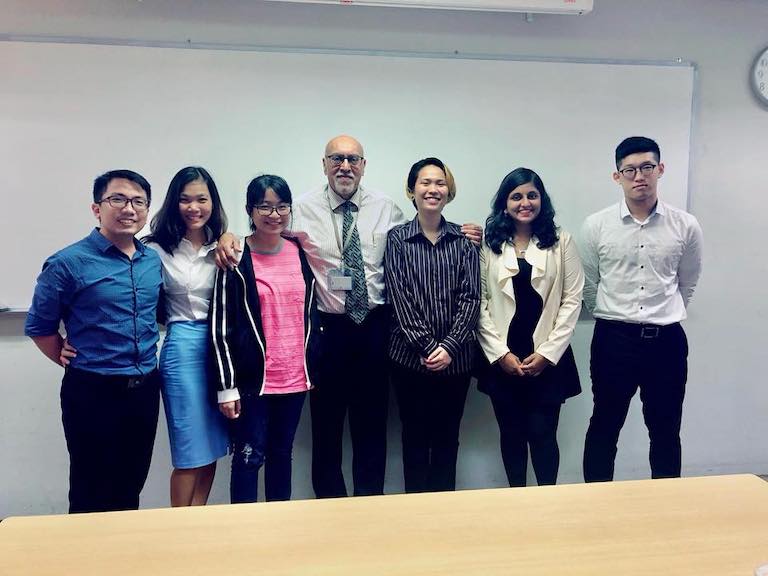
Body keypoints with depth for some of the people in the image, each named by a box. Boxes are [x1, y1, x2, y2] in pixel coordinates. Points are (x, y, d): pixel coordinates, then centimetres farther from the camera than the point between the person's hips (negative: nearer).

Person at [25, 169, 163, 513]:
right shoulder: (68, 263, -11)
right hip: (93, 393, -4)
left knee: (131, 488, 18)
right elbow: (39, 327, -3)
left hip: (145, 390, 5)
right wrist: (78, 364, 2)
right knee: (91, 494, 9)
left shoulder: (155, 261, 4)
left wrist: (144, 368, 9)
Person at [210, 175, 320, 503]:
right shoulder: (236, 259, -8)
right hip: (252, 379, -4)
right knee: (250, 457, 3)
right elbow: (220, 326, -9)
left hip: (295, 377, 5)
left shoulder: (301, 253, 7)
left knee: (282, 453, 16)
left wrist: (314, 369, 13)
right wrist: (227, 386, -11)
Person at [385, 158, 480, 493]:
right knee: (415, 437, 10)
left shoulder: (464, 240, 4)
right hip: (410, 356, -1)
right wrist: (428, 347, -13)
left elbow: (470, 298, -2)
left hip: (456, 358, 1)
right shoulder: (397, 239, 0)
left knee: (447, 439, 12)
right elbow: (400, 299, -7)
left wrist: (449, 346, -13)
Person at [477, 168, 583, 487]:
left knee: (542, 434, -1)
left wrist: (547, 353, -7)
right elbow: (479, 303, -1)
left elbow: (572, 300, -1)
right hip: (502, 357, 1)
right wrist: (501, 354, -7)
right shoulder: (488, 243, 2)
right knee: (511, 434, 11)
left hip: (548, 357, -1)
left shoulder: (561, 241, 3)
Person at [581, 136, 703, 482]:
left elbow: (687, 284, 13)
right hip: (613, 340, -1)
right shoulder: (596, 226, -4)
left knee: (666, 431, 14)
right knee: (604, 427, 11)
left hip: (667, 341, 1)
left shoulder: (686, 226, -1)